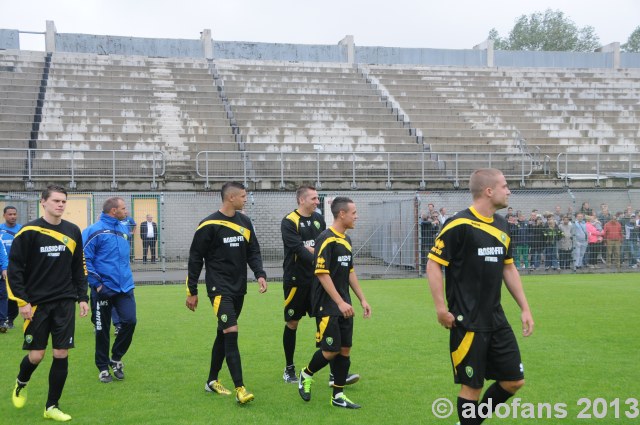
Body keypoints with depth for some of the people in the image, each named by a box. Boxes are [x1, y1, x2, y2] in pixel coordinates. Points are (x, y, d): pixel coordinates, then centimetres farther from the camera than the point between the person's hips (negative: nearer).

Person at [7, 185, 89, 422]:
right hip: (36, 303, -3)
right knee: (36, 355, 0)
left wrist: (82, 297, 8)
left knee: (61, 354, 1)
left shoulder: (73, 232, 6)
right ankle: (21, 384, 34)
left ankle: (52, 407, 15)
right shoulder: (29, 232, -7)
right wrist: (22, 301, -10)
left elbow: (79, 268, 13)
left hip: (65, 303, 3)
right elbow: (14, 268, -6)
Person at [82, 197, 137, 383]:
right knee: (102, 329, 5)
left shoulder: (124, 229, 11)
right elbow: (85, 260, -14)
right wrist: (96, 283, -15)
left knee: (130, 321, -7)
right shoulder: (95, 231, -11)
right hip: (105, 289, -5)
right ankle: (103, 367, 21)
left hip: (125, 287, 5)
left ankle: (116, 358, 16)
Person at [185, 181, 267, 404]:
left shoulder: (244, 222, 8)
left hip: (238, 288, 7)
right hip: (219, 288, -7)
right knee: (231, 333, -15)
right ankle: (240, 388, -13)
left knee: (223, 334, 15)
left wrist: (260, 274, -6)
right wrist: (192, 291, -4)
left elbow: (253, 251, 12)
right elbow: (195, 258, -6)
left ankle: (212, 380, 28)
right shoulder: (209, 225, -10)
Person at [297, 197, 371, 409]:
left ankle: (338, 396, 15)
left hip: (344, 307, 8)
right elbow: (322, 274, -19)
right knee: (330, 350, -5)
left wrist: (362, 299, 16)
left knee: (344, 350, 6)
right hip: (327, 306, -8)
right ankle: (306, 375, 22)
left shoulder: (346, 240, 13)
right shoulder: (326, 239, -14)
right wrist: (340, 302, -21)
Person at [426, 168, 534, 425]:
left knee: (514, 380, 10)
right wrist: (441, 308, -18)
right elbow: (433, 264, -13)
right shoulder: (459, 225, -14)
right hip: (468, 322, -8)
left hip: (496, 319, 8)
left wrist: (524, 307, 14)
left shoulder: (501, 225, 9)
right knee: (472, 386, 0)